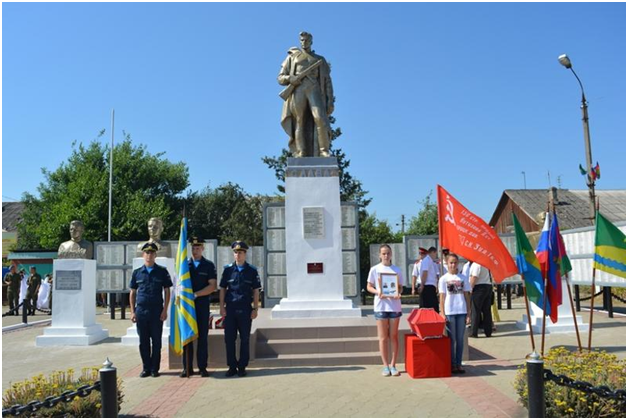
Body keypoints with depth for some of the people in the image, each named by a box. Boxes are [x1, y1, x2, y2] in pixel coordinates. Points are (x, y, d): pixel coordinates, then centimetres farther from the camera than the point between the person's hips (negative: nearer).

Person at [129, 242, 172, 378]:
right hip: (141, 311, 2)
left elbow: (167, 291, 3)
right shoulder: (137, 273, 8)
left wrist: (165, 310, -5)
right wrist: (133, 312, 4)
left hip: (157, 311, -2)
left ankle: (154, 368, 14)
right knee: (143, 341, 8)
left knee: (156, 341, 4)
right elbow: (132, 293, 11)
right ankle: (146, 368, 19)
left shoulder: (162, 271, 2)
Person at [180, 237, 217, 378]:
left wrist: (196, 294, -14)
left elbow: (212, 286, -4)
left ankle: (202, 367, 10)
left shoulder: (209, 265, 4)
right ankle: (187, 368, 12)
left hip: (202, 305, -1)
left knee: (202, 337, 3)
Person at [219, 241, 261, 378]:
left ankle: (242, 367, 16)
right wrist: (222, 307, 0)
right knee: (229, 339, 4)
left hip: (245, 310, -1)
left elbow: (256, 291, 4)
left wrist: (255, 309, -2)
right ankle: (232, 366, 16)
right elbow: (222, 289, 7)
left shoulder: (252, 270, 3)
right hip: (230, 309, 1)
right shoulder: (228, 269, 5)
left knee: (245, 339, 5)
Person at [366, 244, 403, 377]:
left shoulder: (396, 270, 7)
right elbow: (369, 287, 5)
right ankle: (385, 366, 12)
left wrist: (398, 293, -12)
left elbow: (400, 287, 10)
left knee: (394, 337, 6)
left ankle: (393, 365, 15)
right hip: (380, 305, -1)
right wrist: (377, 292, -15)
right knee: (383, 338, 4)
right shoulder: (375, 269, 2)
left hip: (394, 305, 1)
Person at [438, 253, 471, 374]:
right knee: (451, 339, 4)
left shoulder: (463, 278, 7)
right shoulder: (443, 279, 1)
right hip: (449, 312, -2)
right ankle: (452, 364, 12)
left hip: (462, 312, 2)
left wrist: (468, 313, 3)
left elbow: (467, 296, 8)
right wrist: (442, 314, -6)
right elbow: (442, 297, 0)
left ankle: (459, 364, 15)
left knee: (460, 339, 7)